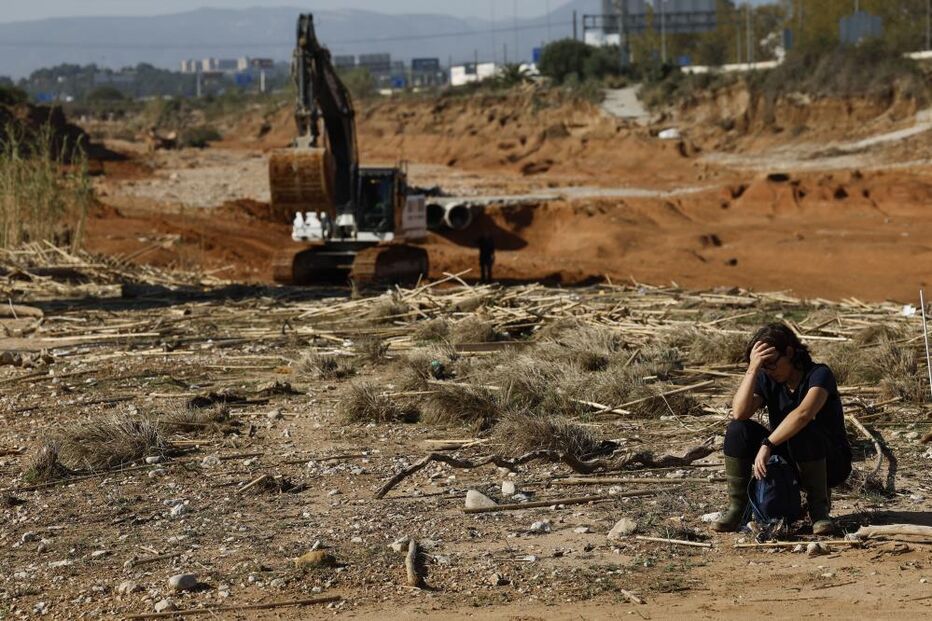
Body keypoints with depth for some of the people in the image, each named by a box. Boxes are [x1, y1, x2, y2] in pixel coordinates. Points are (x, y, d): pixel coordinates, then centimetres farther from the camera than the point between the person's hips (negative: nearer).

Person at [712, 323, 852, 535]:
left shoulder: (819, 374, -17)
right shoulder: (767, 379, -2)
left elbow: (803, 414, -38)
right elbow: (739, 413, -21)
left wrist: (767, 445, -41)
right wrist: (752, 368, -26)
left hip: (830, 463, -5)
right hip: (787, 462, 5)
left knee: (802, 431, -38)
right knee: (738, 429, -17)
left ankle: (819, 507, -19)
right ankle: (737, 508, -11)